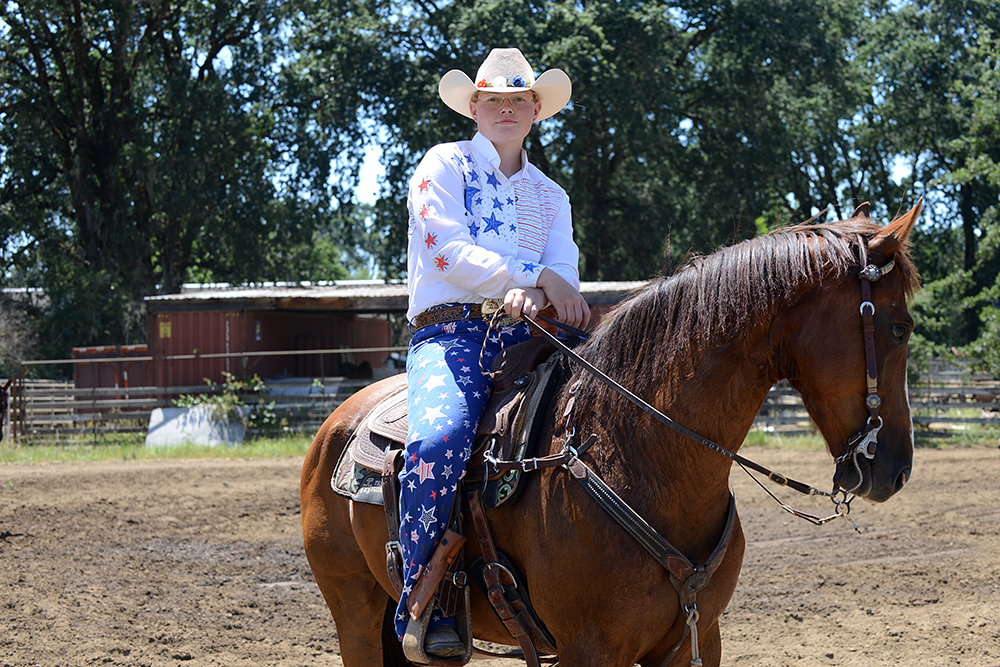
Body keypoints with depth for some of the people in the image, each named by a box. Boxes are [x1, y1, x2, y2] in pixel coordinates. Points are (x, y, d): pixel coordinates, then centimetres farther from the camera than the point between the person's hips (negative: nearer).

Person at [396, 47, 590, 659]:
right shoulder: (445, 165, 10)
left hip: (529, 336, 5)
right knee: (442, 439, -34)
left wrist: (532, 294, -16)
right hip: (451, 333, -5)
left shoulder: (550, 195, 25)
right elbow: (448, 250, -5)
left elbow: (565, 269, 10)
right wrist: (536, 277, -14)